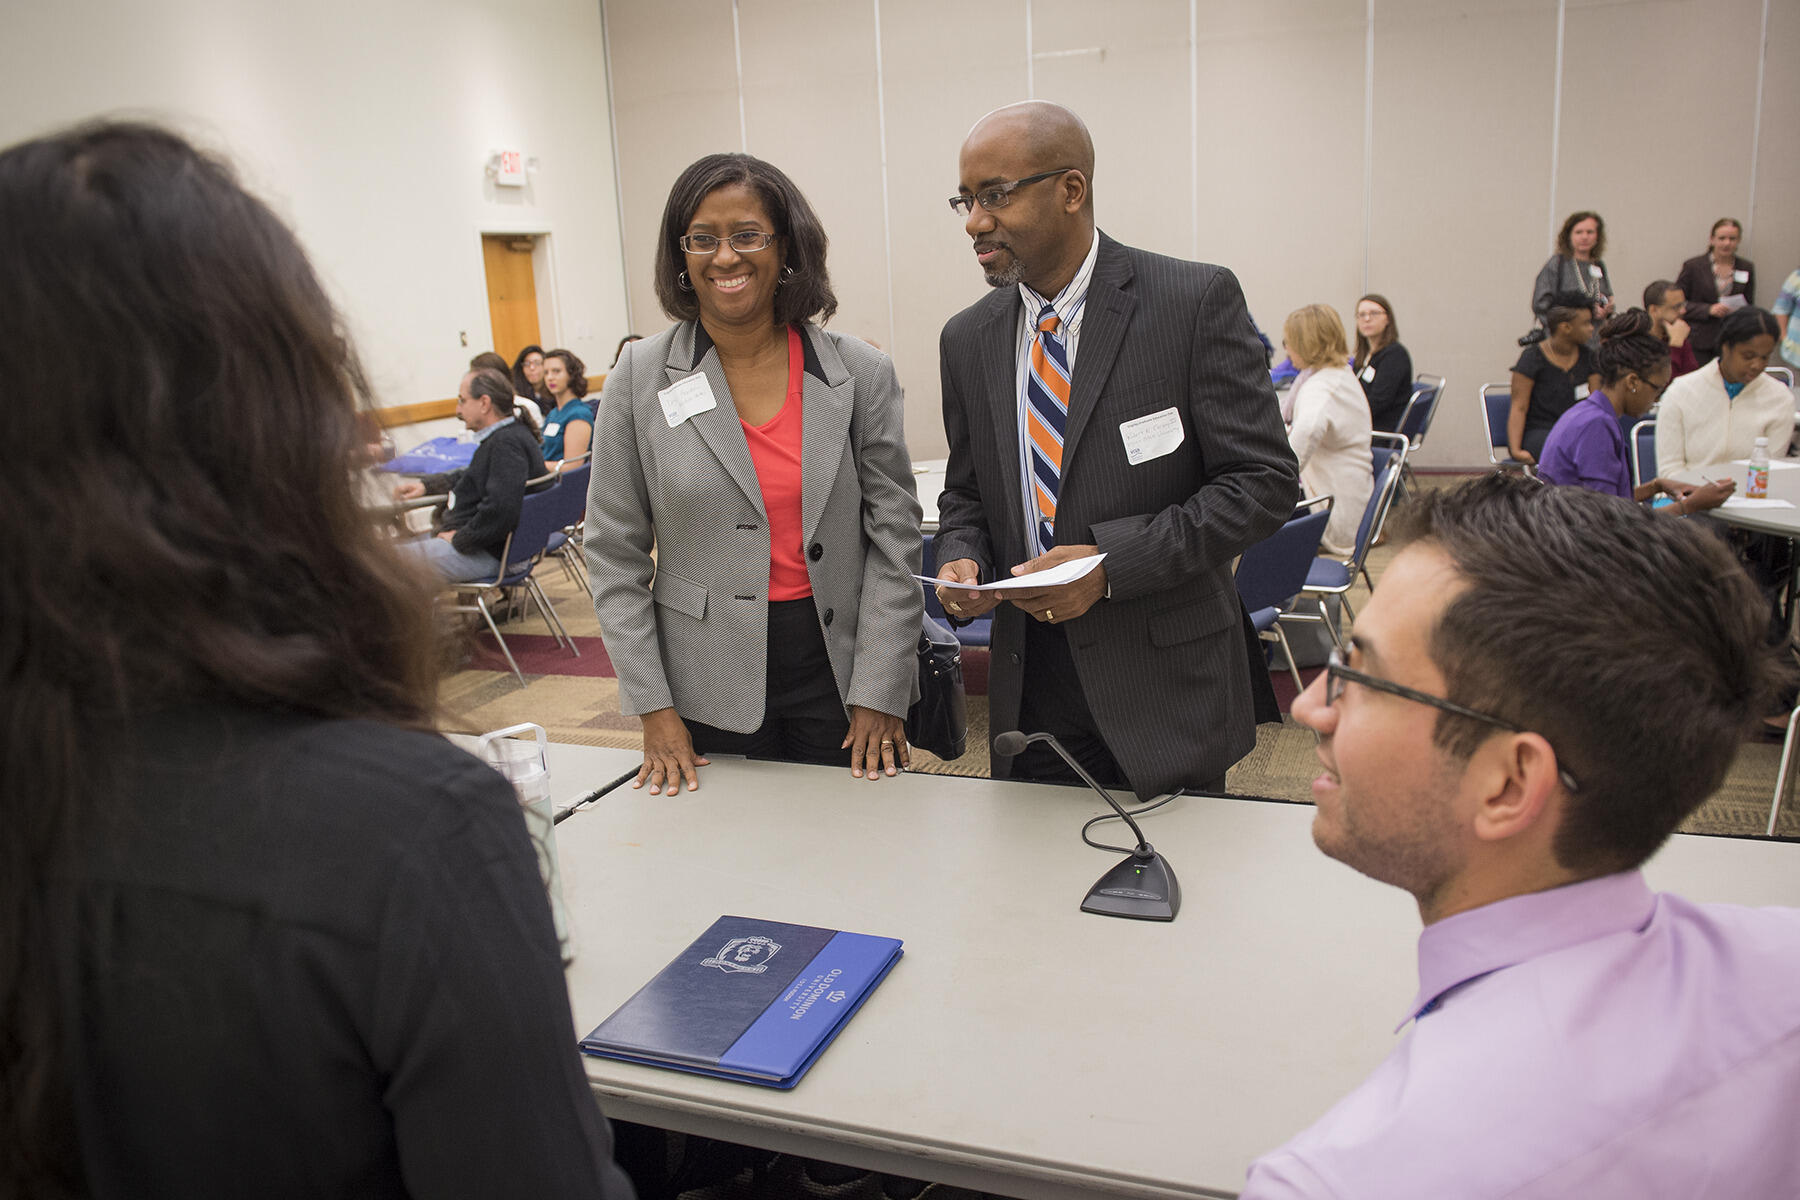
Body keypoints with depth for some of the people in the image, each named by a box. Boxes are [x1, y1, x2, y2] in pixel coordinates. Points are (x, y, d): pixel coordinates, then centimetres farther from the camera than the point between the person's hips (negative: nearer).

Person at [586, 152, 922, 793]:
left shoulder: (861, 372, -2)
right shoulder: (639, 378, -2)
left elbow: (894, 541, -1)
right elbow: (614, 554, 1)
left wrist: (879, 697, -6)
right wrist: (653, 706, -3)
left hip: (840, 671, 1)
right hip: (708, 692, 0)